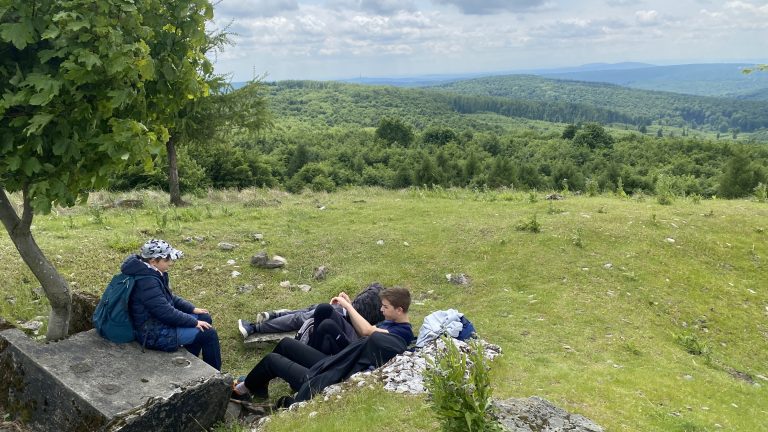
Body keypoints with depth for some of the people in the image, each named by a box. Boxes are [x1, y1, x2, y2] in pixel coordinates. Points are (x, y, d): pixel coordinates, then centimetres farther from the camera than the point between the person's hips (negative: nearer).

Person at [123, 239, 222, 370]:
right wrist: (194, 322, -17)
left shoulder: (154, 273, 2)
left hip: (159, 320, 10)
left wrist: (192, 309, 7)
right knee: (208, 333, -8)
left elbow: (169, 298, 15)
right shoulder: (146, 282, -28)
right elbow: (166, 312, -27)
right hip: (155, 334, -10)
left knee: (205, 318, 13)